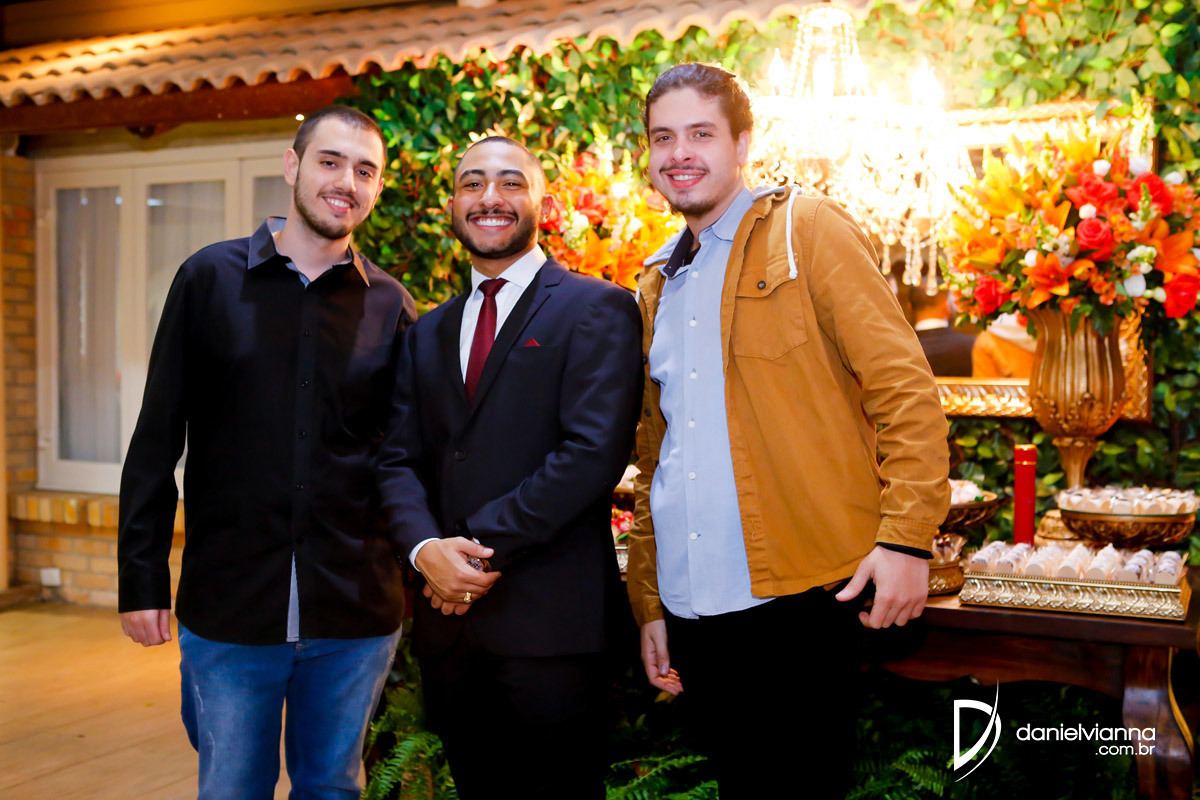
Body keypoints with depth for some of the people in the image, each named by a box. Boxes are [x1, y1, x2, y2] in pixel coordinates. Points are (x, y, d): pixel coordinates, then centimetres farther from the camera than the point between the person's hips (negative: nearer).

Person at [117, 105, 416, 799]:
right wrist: (142, 579, -1)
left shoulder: (392, 306, 3)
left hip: (355, 613, 1)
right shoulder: (210, 278, 1)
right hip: (227, 609, -1)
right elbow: (158, 439, 1)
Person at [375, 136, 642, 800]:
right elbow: (397, 458, 10)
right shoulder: (428, 334, 17)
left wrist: (484, 546, -14)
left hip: (550, 619, -5)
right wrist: (425, 547, -10)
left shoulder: (597, 310, -3)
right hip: (448, 619, 6)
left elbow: (594, 452, -14)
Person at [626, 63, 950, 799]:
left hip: (799, 596, -5)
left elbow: (905, 387, -8)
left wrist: (906, 538, -17)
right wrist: (648, 603, 16)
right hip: (692, 603, 6)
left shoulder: (806, 231, -1)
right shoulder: (657, 284, 16)